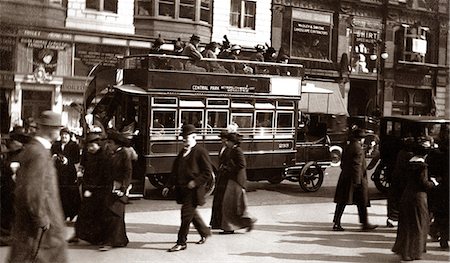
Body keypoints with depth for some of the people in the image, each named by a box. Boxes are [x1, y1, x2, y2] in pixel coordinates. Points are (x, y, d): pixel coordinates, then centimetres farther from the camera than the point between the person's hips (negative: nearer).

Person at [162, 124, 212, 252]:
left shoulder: (201, 152, -9)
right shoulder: (182, 152, 14)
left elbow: (208, 172, -12)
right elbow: (175, 170, 16)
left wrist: (195, 182, -19)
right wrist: (168, 185, 9)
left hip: (193, 190, -8)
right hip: (182, 188, 8)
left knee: (186, 214, -7)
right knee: (191, 213, 18)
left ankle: (181, 243, 0)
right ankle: (205, 232, 38)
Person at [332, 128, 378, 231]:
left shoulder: (346, 147, 12)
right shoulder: (358, 149, -13)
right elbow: (357, 166, -20)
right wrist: (357, 181, -21)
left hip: (345, 178, 8)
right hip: (356, 178, -8)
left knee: (342, 202, 6)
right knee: (362, 202, 3)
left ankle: (336, 223, 3)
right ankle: (365, 223, 10)